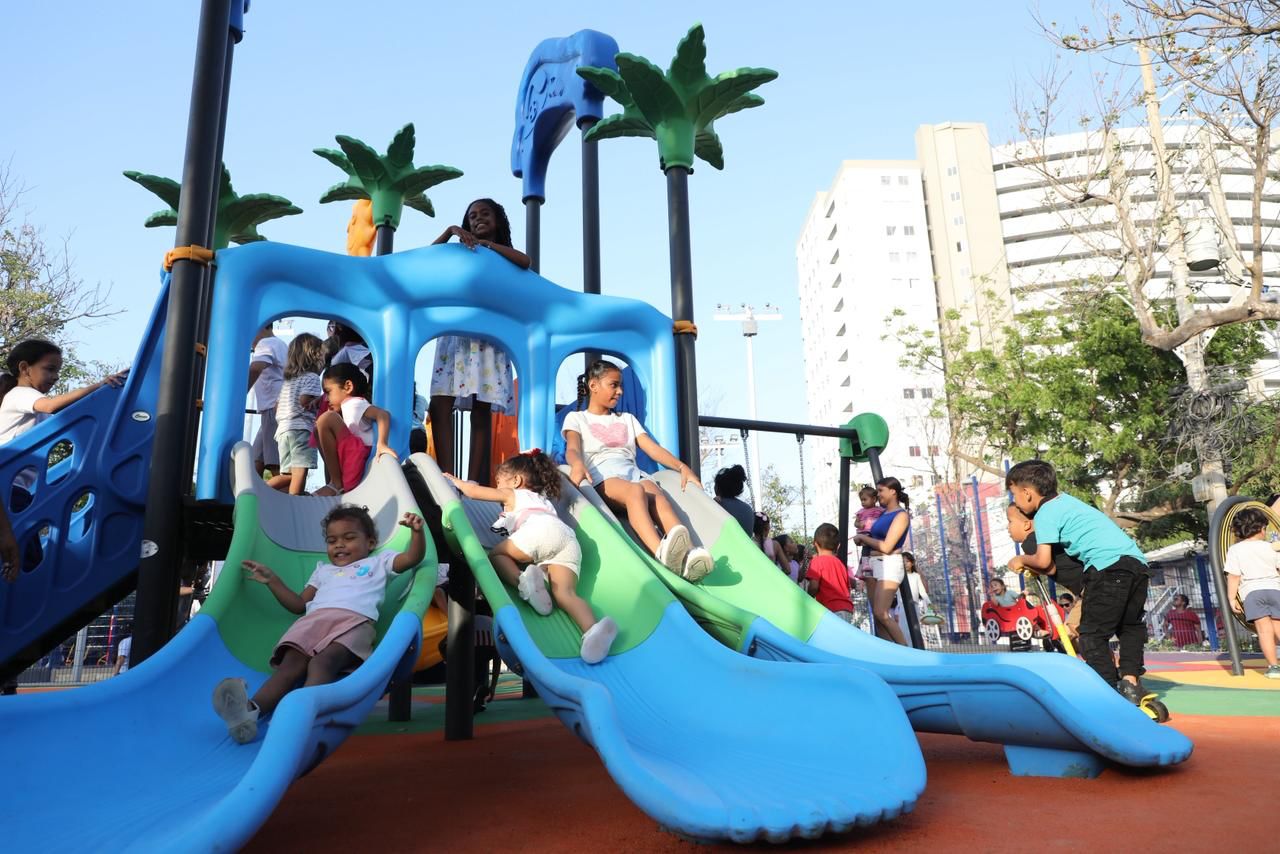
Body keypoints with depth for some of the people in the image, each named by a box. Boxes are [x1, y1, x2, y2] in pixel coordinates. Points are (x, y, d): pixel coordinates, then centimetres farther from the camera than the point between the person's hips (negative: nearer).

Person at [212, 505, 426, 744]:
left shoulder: (378, 562, 32)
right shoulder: (323, 570, 44)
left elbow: (413, 557, 17)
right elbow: (299, 605, 40)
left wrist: (417, 531, -2)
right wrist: (272, 581, 33)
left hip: (355, 621, -3)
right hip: (314, 619, 3)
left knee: (322, 661, -36)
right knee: (290, 664, -28)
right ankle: (251, 711, -53)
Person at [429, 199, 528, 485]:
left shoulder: (505, 257, 15)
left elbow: (525, 262, -7)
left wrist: (485, 243, -2)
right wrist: (450, 231, 2)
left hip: (488, 338, -2)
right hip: (455, 335, 2)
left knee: (482, 412, -5)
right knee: (440, 405, -12)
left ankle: (473, 483, -5)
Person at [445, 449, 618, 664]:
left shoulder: (511, 494, 31)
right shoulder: (544, 500, 46)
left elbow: (473, 491, 33)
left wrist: (455, 481, 53)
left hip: (539, 530, -5)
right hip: (570, 542, 5)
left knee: (495, 555, 13)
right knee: (565, 594, -16)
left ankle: (523, 580, -20)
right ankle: (593, 629, -48)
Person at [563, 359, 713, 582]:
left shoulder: (627, 419, 34)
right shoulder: (576, 418, 21)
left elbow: (652, 448, 19)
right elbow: (572, 449, 0)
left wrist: (681, 466, -1)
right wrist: (578, 464, -27)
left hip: (633, 475, 4)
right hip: (602, 479, -4)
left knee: (657, 493, -34)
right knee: (636, 491, -39)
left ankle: (686, 556, -60)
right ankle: (662, 553, -65)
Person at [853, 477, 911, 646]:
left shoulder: (901, 515, -9)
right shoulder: (883, 514, 15)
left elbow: (886, 547, -17)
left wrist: (863, 537, -5)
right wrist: (864, 539, 1)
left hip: (889, 565, -9)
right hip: (875, 564, 9)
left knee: (881, 613, -17)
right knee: (876, 615, 5)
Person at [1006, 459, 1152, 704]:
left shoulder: (1045, 514, 0)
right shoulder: (1065, 501, 27)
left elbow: (1043, 561, -7)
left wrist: (1021, 560, 13)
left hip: (1108, 565, -9)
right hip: (1138, 561, 9)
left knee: (1092, 634, -1)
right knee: (1131, 626, 25)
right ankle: (1130, 679, 16)